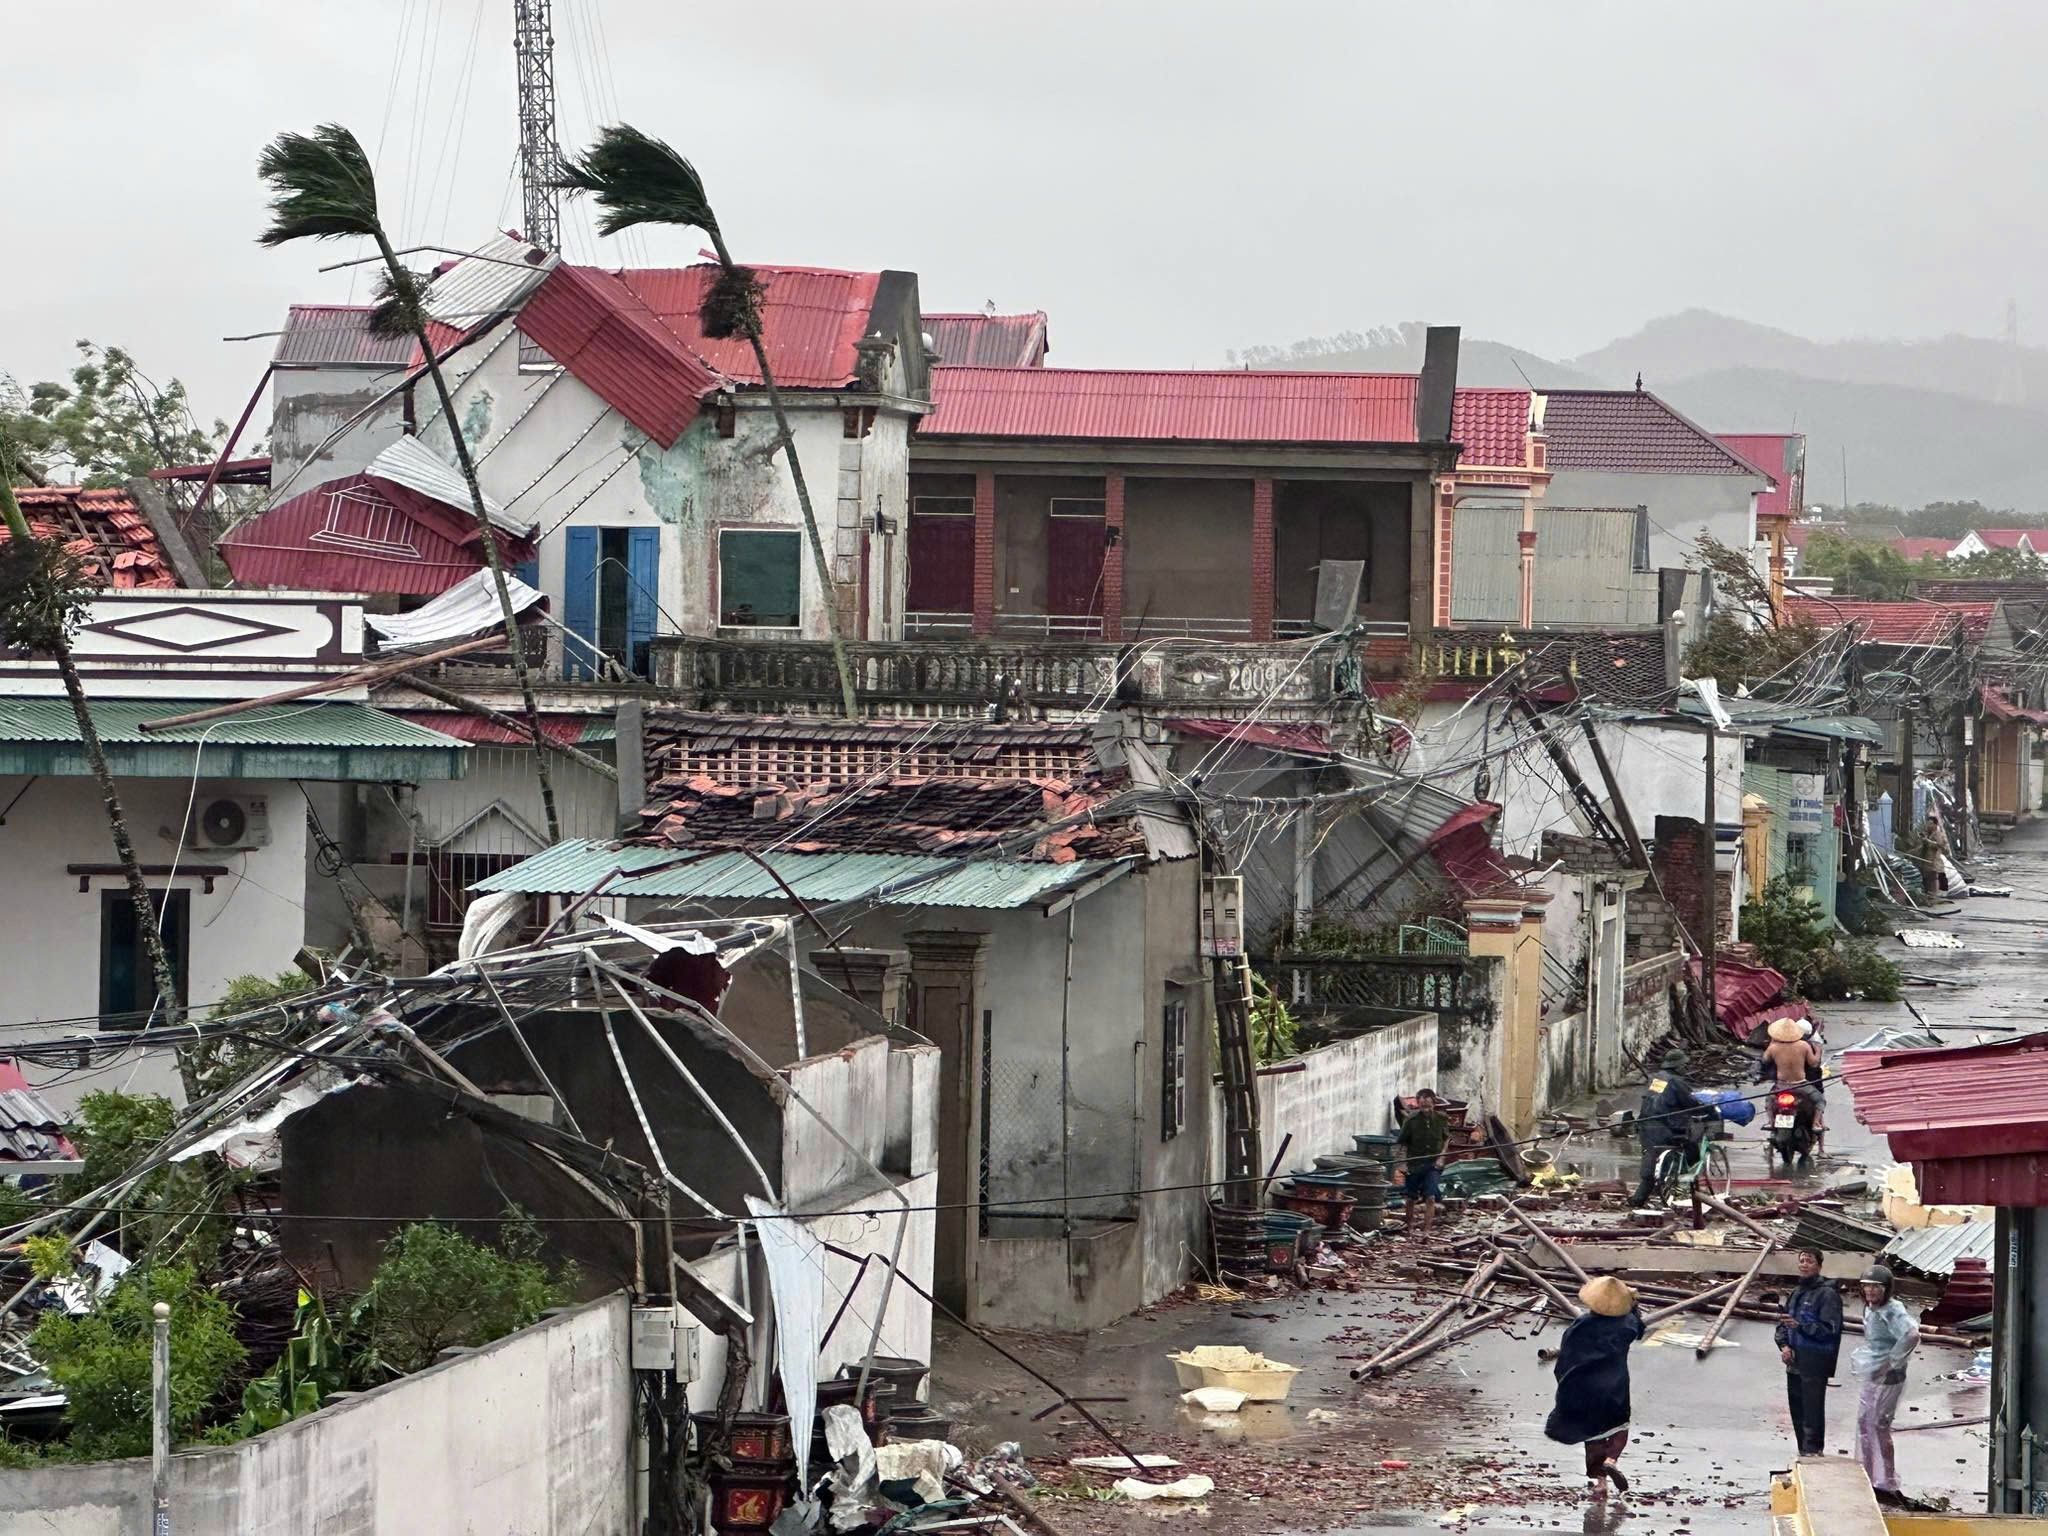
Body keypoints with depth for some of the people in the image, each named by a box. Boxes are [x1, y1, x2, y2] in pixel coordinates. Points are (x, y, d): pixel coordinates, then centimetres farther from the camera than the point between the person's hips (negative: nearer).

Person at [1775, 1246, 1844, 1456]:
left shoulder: (1827, 1295, -8)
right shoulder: (1796, 1293, 17)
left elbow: (1828, 1329, -16)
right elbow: (1782, 1324, 21)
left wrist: (1799, 1326, -26)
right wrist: (1784, 1345, 2)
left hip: (1815, 1366, -8)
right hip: (1794, 1363, 8)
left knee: (1812, 1412, -10)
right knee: (1797, 1410, 12)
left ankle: (1813, 1452, -9)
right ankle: (1804, 1454, 20)